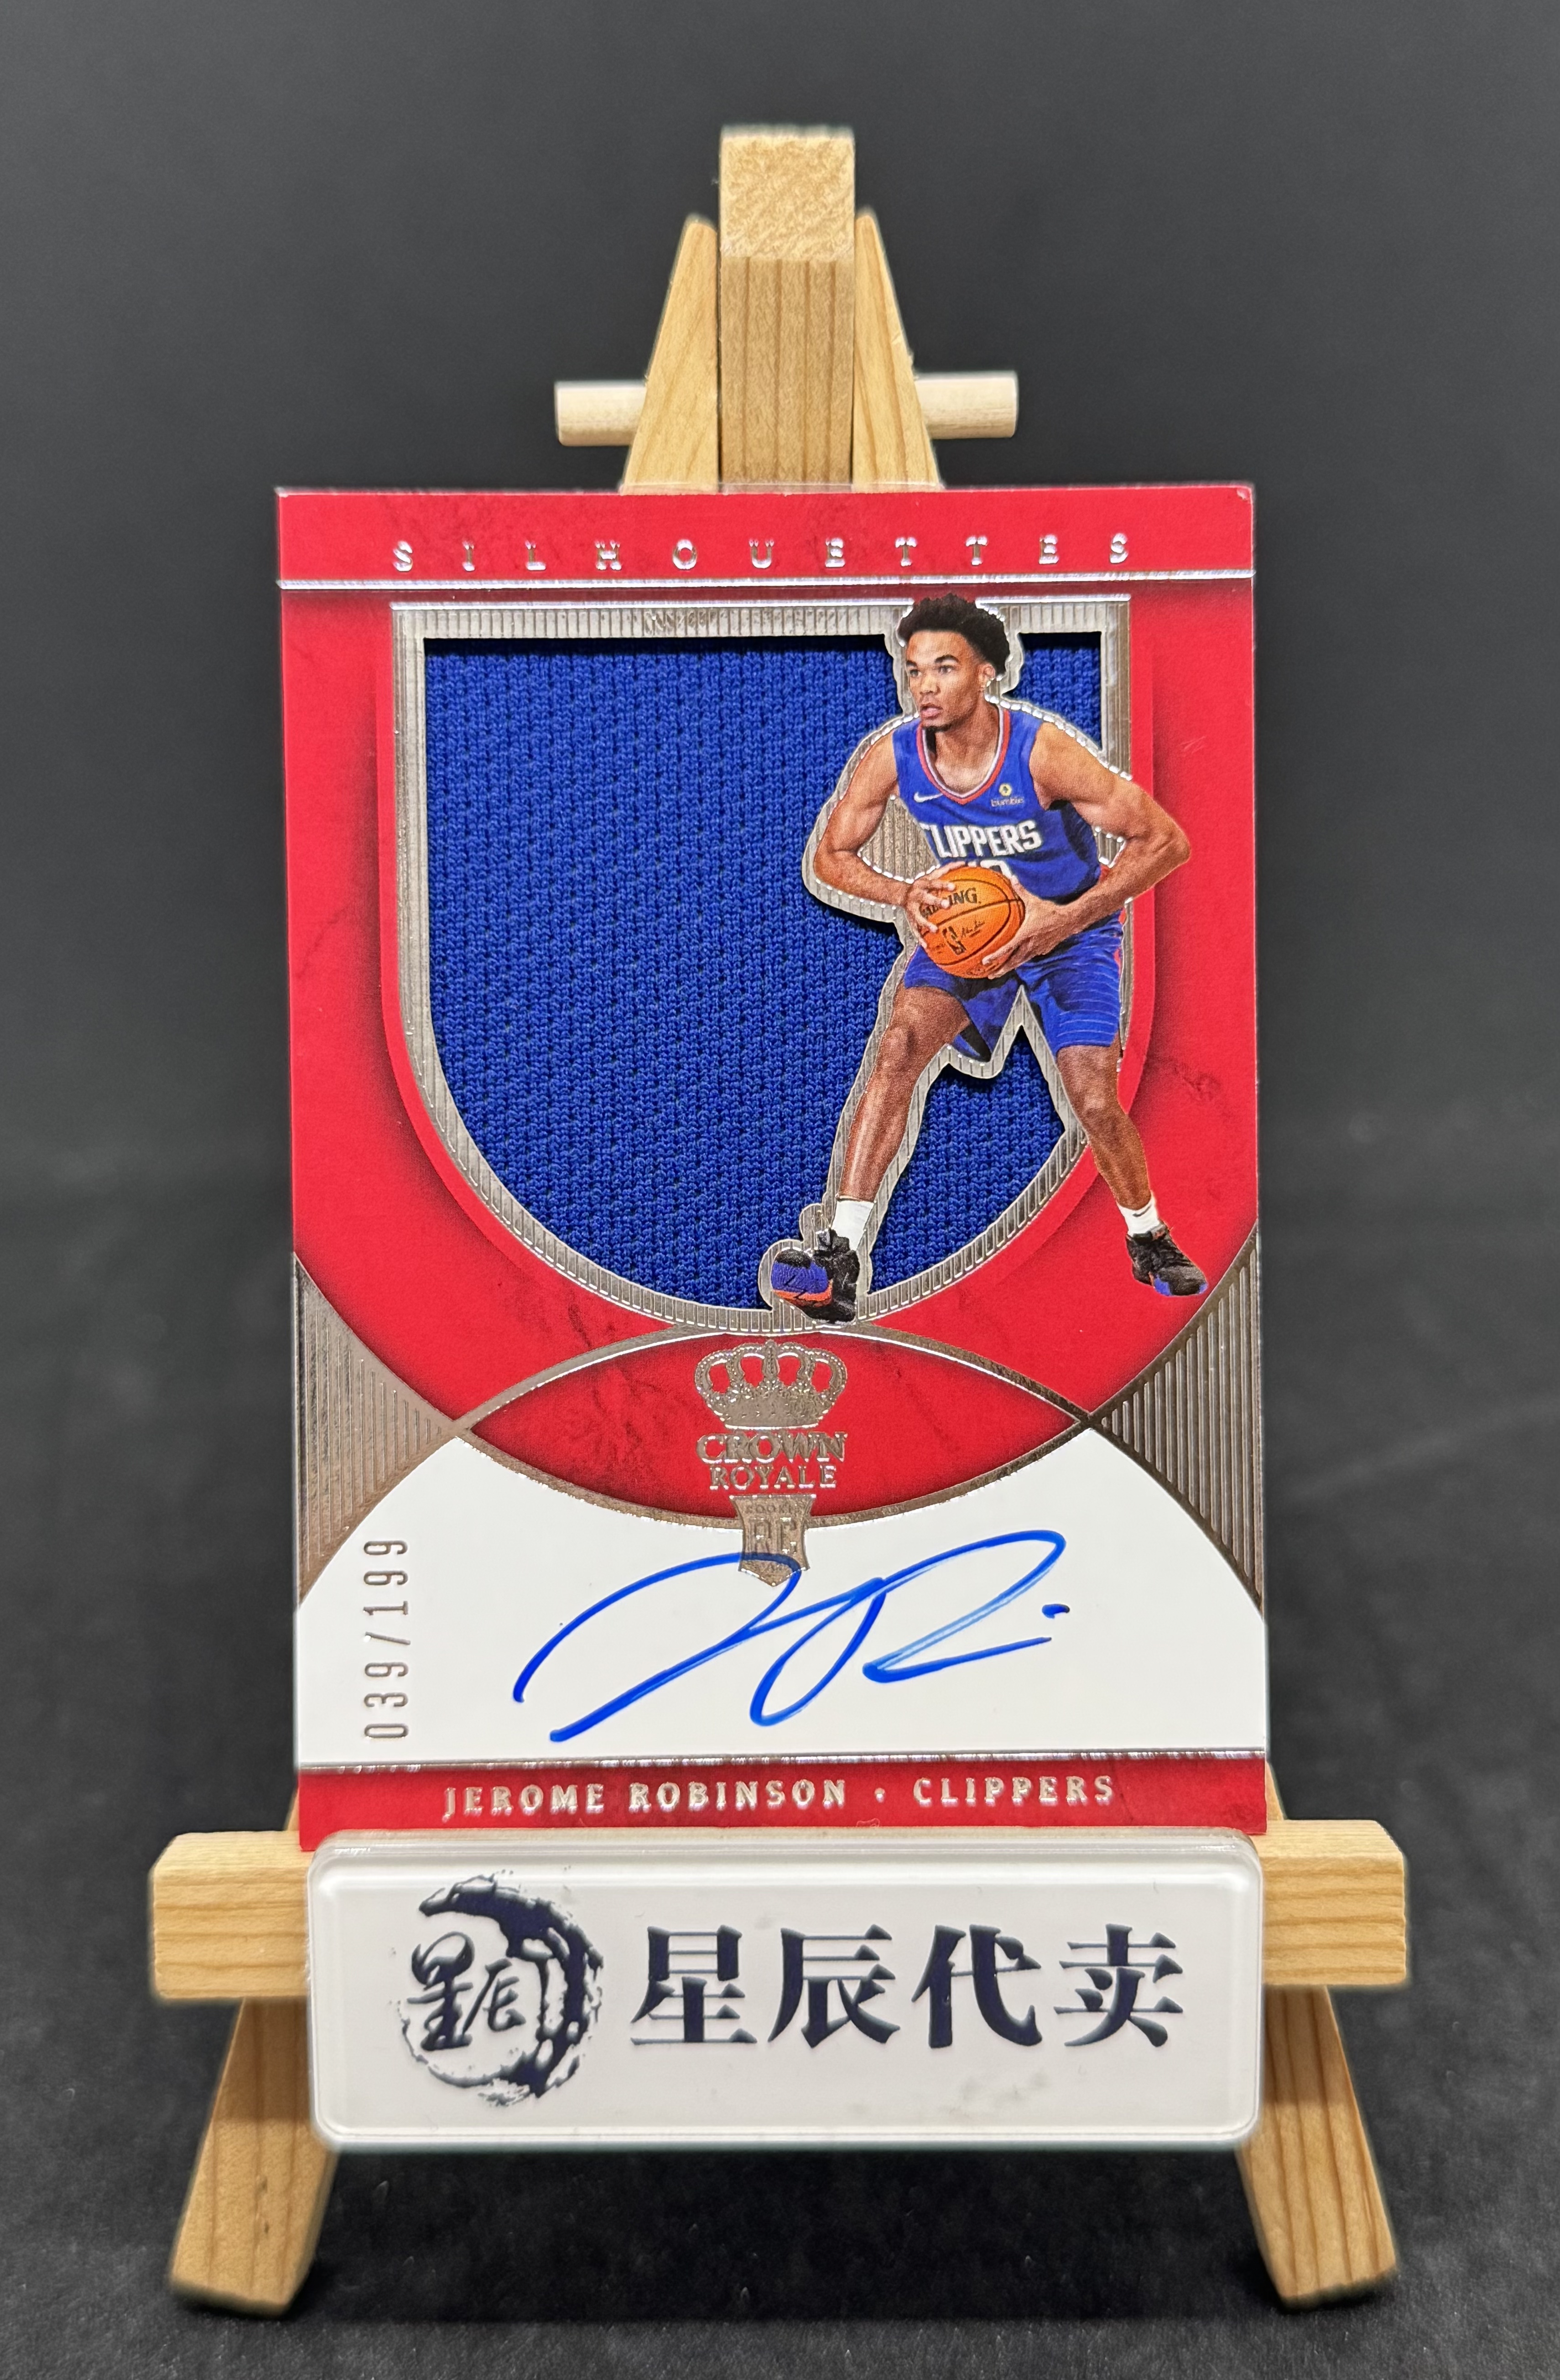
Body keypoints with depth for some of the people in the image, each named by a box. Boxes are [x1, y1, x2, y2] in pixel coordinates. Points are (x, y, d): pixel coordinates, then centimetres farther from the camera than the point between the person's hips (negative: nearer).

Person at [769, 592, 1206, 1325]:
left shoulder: (1044, 751, -28)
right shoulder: (894, 755, -18)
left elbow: (1165, 840, -23)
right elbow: (831, 855, -5)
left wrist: (1065, 918, -31)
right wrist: (905, 895, -25)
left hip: (1070, 928, -2)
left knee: (1094, 1102, -11)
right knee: (900, 1045, -22)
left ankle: (1149, 1240, 21)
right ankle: (841, 1255, -22)